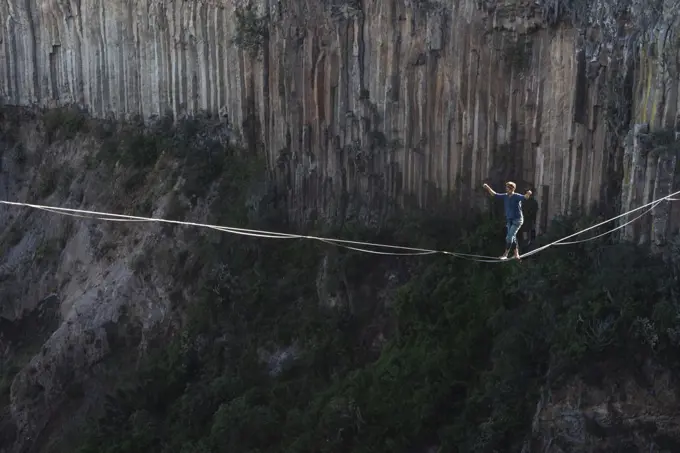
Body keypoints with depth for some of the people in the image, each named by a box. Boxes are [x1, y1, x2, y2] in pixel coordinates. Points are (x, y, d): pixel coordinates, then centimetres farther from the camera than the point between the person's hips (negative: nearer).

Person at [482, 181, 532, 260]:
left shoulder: (517, 196, -14)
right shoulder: (505, 196, 3)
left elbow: (525, 197, -32)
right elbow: (494, 194, 9)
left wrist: (528, 193, -54)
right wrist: (488, 188, -2)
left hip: (517, 220, -7)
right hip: (509, 220, 7)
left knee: (509, 236, -13)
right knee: (512, 237, 10)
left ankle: (505, 254, -11)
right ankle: (516, 254, 20)